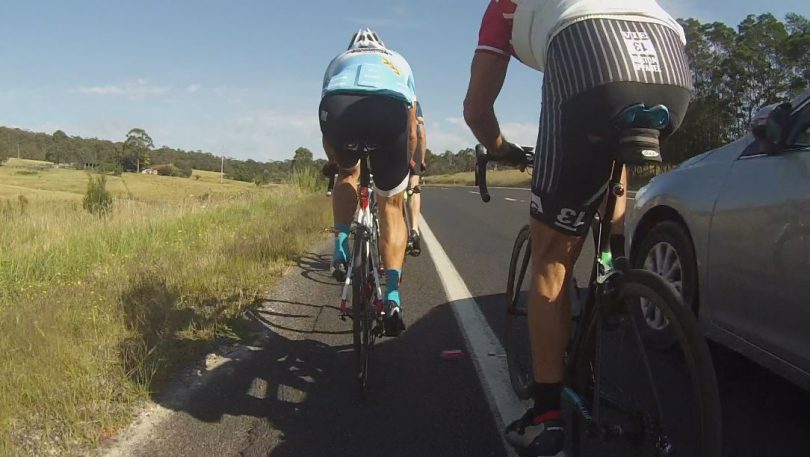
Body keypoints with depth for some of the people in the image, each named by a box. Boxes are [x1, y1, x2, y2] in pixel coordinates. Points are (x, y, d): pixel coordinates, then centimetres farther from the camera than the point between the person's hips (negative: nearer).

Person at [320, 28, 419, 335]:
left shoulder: (338, 61, 41)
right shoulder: (398, 61, 41)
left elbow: (327, 130, 41)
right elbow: (412, 130, 42)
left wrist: (335, 164, 57)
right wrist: (408, 166, 58)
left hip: (337, 107, 1)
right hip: (390, 109, 0)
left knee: (348, 174, 33)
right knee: (391, 206, 15)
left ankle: (341, 248, 15)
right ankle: (393, 298, 4)